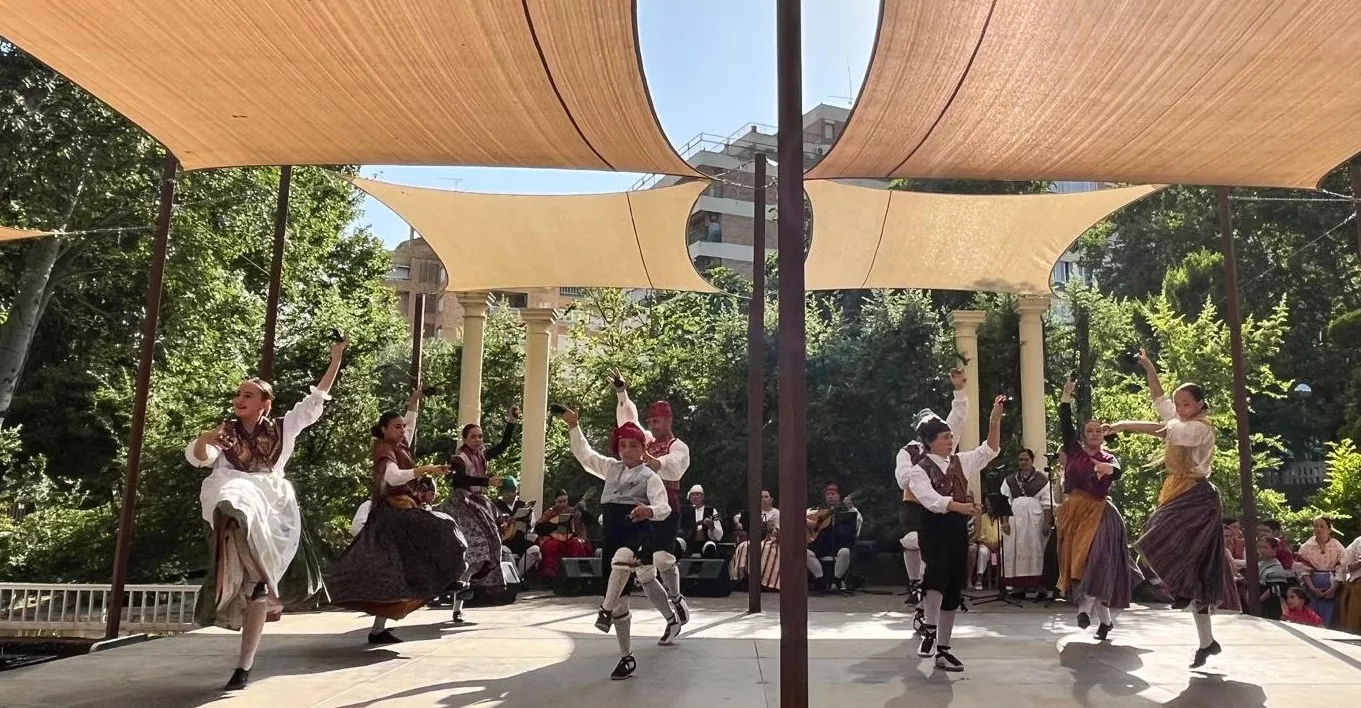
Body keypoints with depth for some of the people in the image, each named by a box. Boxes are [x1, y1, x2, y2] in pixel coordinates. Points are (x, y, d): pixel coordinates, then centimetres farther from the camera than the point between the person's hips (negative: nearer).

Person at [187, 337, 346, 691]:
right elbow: (197, 457, -3)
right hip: (236, 500, 0)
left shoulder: (282, 428, 14)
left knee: (256, 587, -4)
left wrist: (336, 360, 7)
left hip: (272, 511, 0)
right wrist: (204, 441, -27)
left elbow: (315, 400, 12)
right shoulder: (225, 432, 13)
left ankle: (244, 665, -1)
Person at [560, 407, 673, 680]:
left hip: (638, 533, -6)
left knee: (621, 559, -43)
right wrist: (574, 426, 12)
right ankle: (627, 658, 18)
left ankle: (606, 610, -33)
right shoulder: (612, 468, 17)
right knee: (619, 598, 8)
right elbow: (584, 455, 20)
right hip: (613, 536, 6)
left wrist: (649, 511, -33)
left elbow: (664, 508, -11)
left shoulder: (650, 476, 0)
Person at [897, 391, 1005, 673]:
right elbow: (931, 500, -22)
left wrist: (995, 418, -1)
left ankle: (943, 650, 15)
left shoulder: (960, 462, 12)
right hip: (934, 529, -6)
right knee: (938, 569, -35)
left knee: (954, 588, 6)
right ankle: (929, 628, -22)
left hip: (958, 530, 6)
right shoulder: (919, 470, -6)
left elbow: (990, 450, 11)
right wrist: (961, 507, -37)